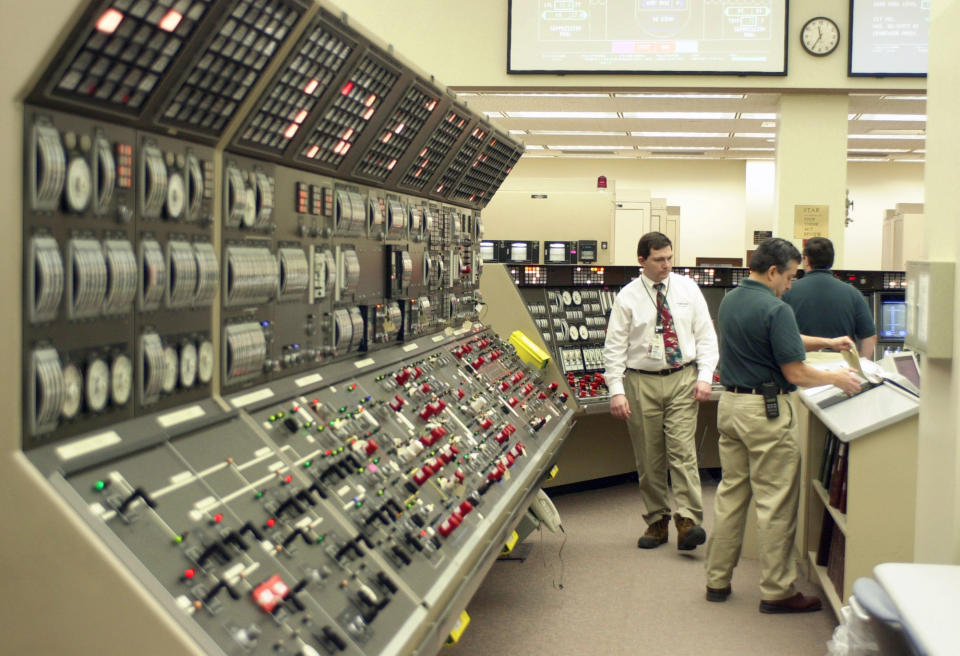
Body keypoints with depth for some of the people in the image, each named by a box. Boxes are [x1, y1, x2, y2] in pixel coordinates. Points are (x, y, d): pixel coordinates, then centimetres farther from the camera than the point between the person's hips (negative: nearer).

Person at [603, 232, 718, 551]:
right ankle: (656, 522, 14)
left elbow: (706, 336, 7)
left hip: (683, 379, 0)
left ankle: (688, 521, -14)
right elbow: (614, 347, -1)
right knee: (649, 459, 4)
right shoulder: (627, 297, 0)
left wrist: (705, 377, -5)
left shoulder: (687, 289, 6)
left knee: (683, 451, -11)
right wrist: (616, 391, -9)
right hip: (642, 381, 0)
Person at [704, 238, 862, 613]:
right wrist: (837, 379, -1)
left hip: (729, 403, 8)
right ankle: (777, 592, 6)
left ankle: (717, 580, 21)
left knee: (731, 493, 15)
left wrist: (825, 343, 22)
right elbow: (795, 374, -17)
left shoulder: (730, 301, 10)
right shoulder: (775, 310, -18)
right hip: (766, 412, -8)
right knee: (775, 503, 0)